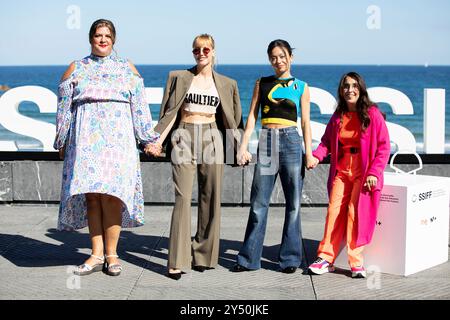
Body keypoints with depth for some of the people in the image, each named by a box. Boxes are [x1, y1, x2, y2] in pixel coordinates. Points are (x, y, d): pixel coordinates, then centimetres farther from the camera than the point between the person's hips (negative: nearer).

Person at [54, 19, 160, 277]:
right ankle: (97, 255, 2)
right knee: (91, 196, -4)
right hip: (86, 139, 1)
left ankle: (111, 255, -1)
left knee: (111, 194, -9)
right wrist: (62, 143, 12)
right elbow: (64, 108, 14)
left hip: (118, 138, -1)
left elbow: (140, 106, 10)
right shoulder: (76, 69, 14)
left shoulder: (127, 68, 13)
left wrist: (149, 138, 5)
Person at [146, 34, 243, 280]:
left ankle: (203, 255, 14)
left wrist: (240, 146, 10)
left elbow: (232, 119, 16)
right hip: (184, 138, -2)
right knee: (183, 197, -10)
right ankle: (177, 261, -10)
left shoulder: (226, 84, 12)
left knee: (210, 198, 3)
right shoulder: (178, 77, 8)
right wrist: (159, 140, -5)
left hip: (212, 139, 2)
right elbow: (170, 113, 5)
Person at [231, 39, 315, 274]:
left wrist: (309, 153, -1)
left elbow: (305, 123, 7)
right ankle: (249, 258, 8)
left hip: (291, 142, 0)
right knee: (258, 202, 0)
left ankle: (290, 258, 13)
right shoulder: (262, 83, 11)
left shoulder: (301, 87, 9)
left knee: (293, 203, 2)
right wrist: (243, 146, -2)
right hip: (267, 142, 0)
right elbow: (252, 116, 7)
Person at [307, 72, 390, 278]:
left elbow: (384, 146, -4)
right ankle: (326, 258, 0)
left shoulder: (372, 114, -3)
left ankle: (356, 262, -6)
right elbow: (327, 141, 16)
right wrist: (316, 156, -6)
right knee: (334, 210, -6)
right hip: (341, 172, 4)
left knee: (356, 211, -14)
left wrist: (374, 173, -12)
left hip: (364, 173, -4)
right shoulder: (337, 117, 12)